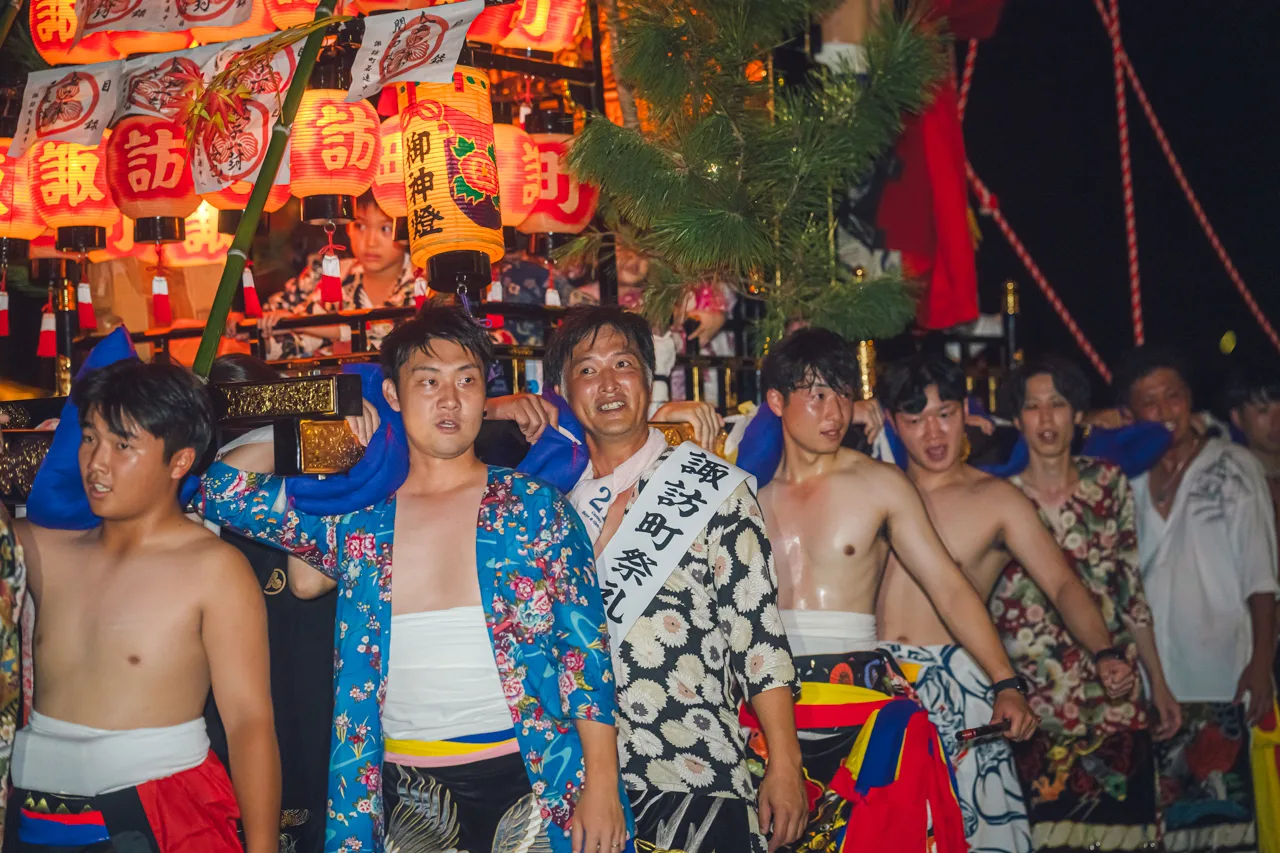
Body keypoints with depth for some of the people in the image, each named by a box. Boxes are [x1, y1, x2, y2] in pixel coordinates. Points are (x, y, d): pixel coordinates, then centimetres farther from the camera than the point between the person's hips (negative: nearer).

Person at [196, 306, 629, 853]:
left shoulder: (534, 505, 0)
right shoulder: (355, 522, 5)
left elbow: (586, 649, -2)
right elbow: (224, 489, 7)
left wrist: (601, 786, -8)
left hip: (527, 781, -2)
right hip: (406, 793, 2)